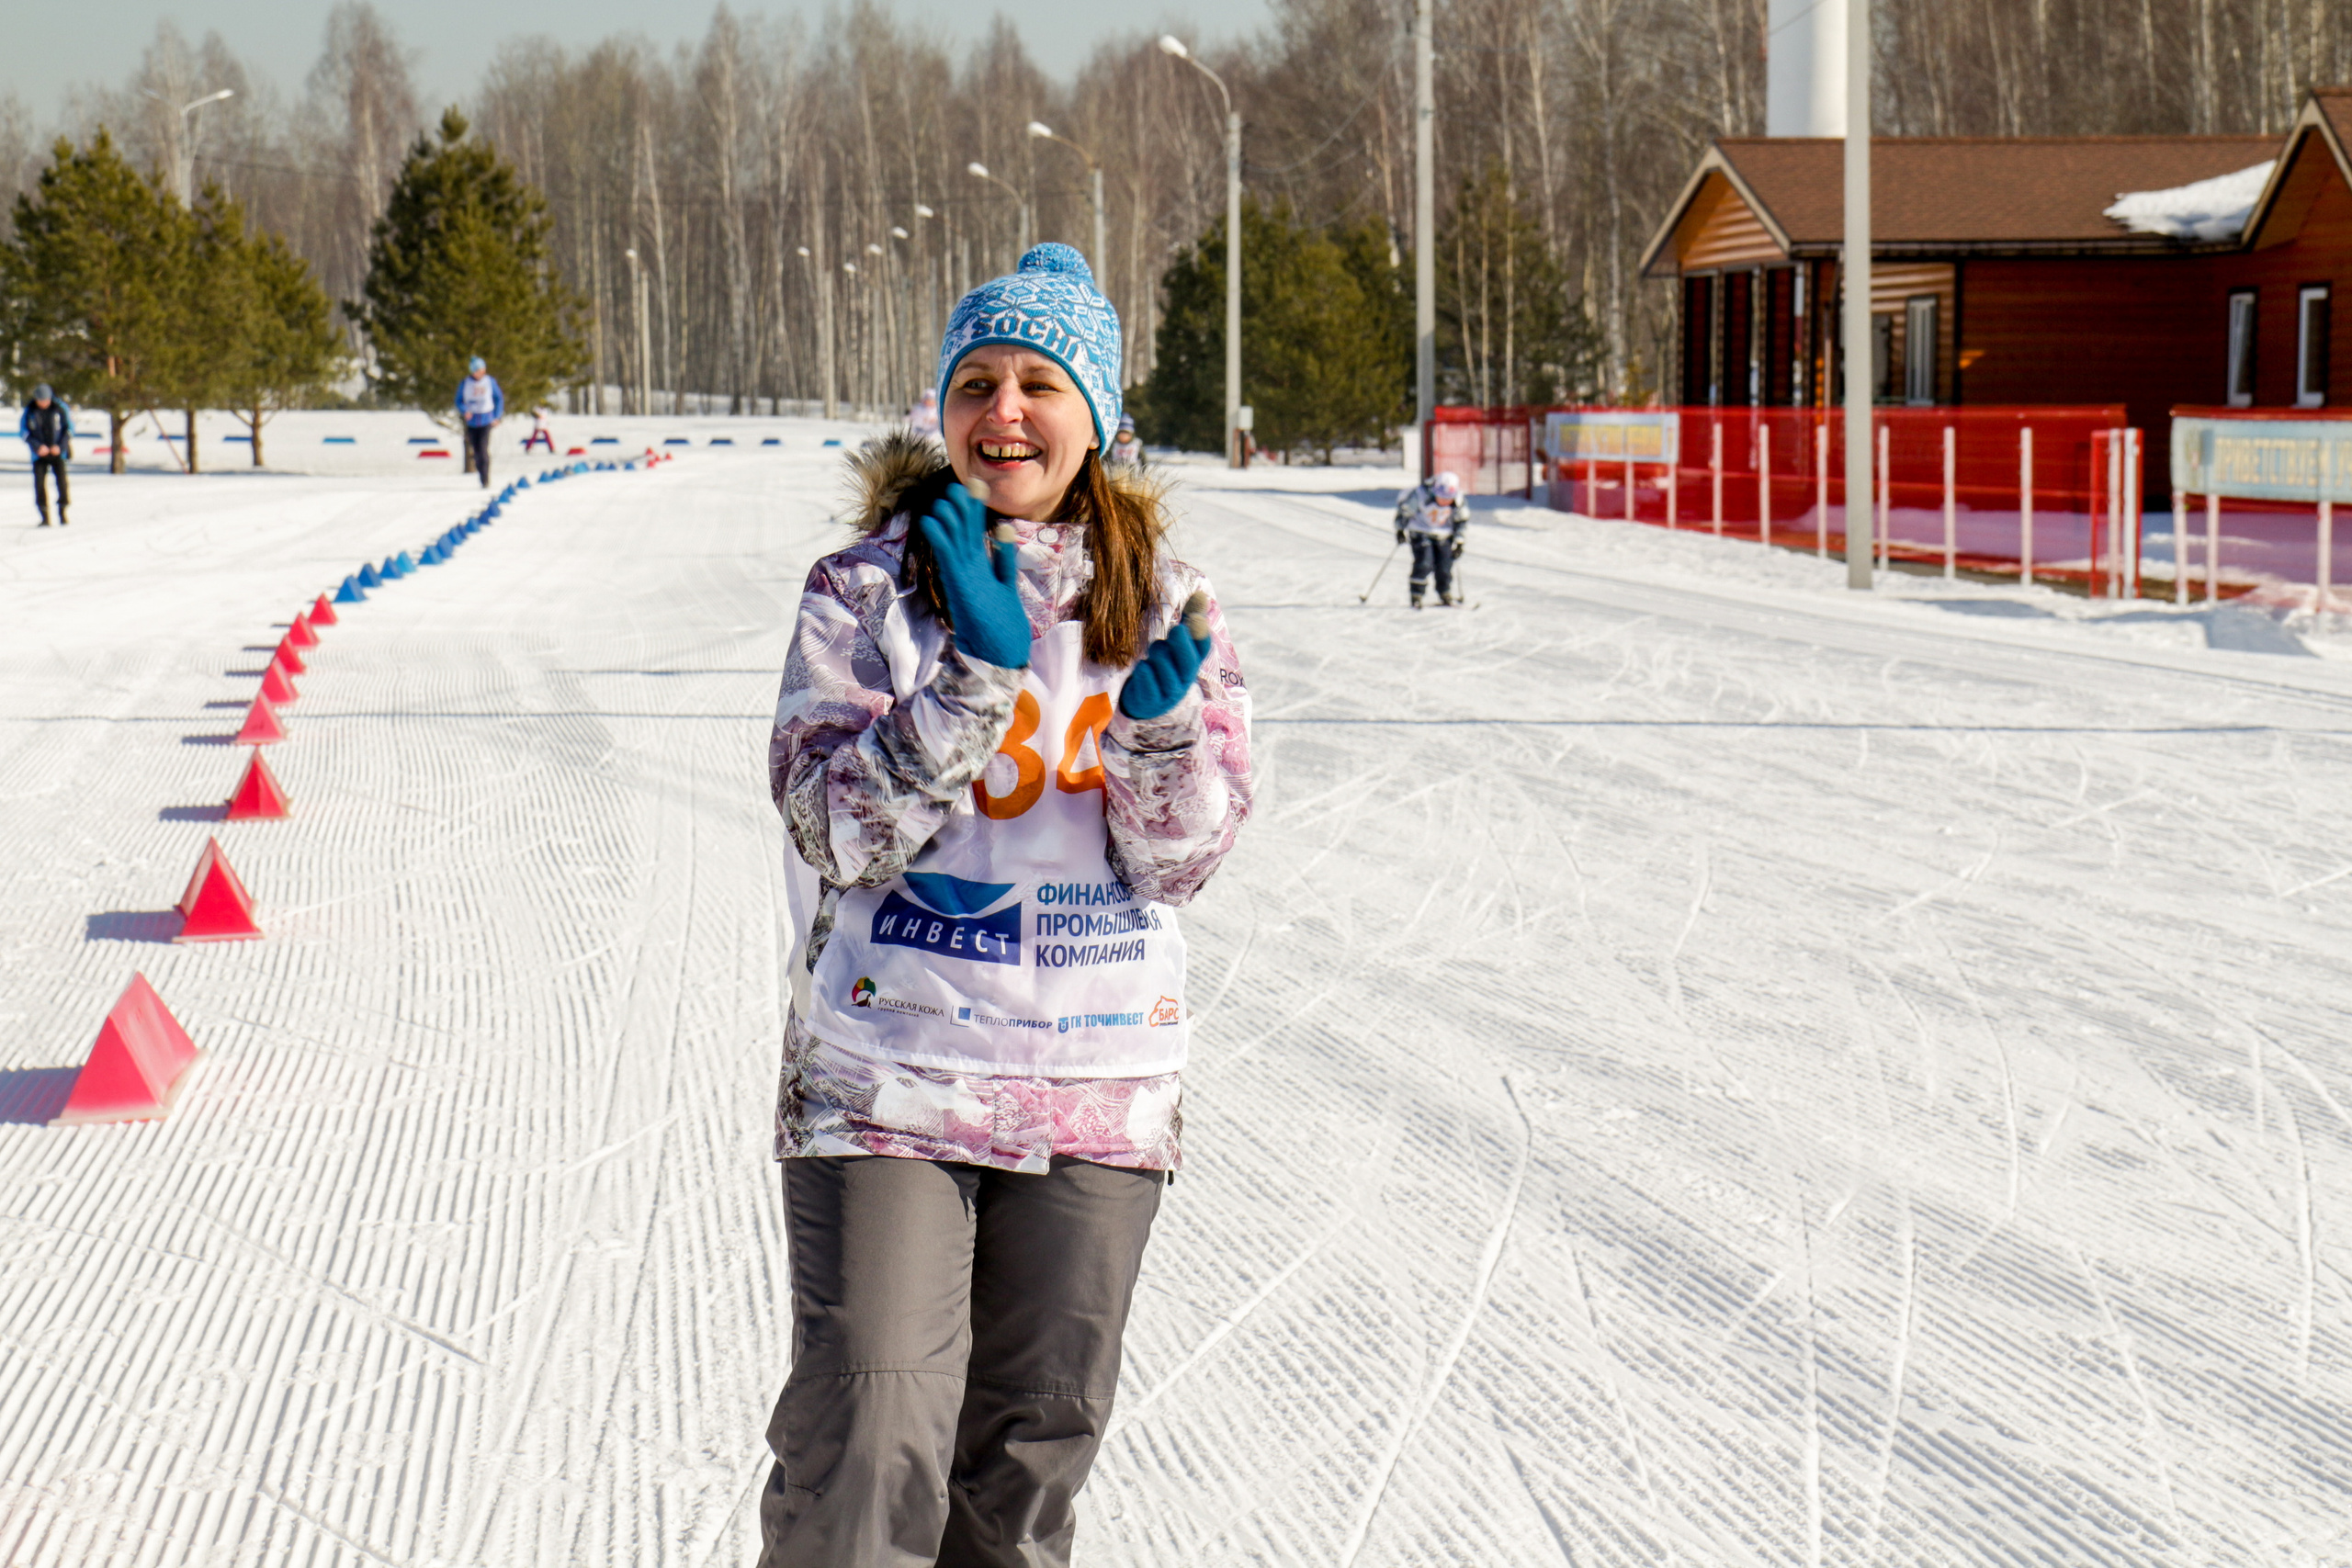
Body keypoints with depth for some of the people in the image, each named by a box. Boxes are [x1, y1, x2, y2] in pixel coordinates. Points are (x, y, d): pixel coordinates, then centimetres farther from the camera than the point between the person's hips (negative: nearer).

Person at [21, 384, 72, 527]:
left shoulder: (60, 408, -6)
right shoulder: (30, 411, -4)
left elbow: (69, 427, 0)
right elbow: (23, 430, 1)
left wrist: (61, 446, -11)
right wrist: (37, 447, -11)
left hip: (58, 451, -1)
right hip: (40, 452, 1)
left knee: (62, 480, -9)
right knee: (39, 482, -6)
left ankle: (63, 513, 4)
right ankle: (45, 516, -1)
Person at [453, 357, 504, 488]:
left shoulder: (490, 382, 0)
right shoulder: (465, 383, 0)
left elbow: (499, 399, 10)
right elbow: (459, 400, 8)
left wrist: (497, 417, 3)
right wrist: (464, 411, -13)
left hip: (486, 421, -2)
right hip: (472, 422, 2)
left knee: (483, 449, -16)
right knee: (476, 452, 5)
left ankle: (486, 481, -15)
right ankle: (482, 479, 16)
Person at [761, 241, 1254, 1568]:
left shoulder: (1164, 602, 4)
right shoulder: (868, 589, -3)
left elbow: (1183, 860, -1)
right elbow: (844, 835, -12)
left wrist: (1161, 724, -21)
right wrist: (973, 670, -22)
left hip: (1098, 1088, 3)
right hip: (889, 1075, -3)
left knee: (1034, 1445, 14)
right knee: (869, 1450, -9)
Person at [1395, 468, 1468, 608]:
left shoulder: (1457, 500, -16)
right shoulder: (1420, 495, -27)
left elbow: (1461, 519, 2)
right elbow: (1404, 509, -10)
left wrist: (1458, 542, 3)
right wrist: (1401, 530, -5)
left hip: (1443, 536, 3)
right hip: (1420, 532, -3)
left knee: (1445, 567, -1)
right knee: (1424, 563, -18)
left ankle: (1445, 595, 21)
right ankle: (1416, 595, -6)